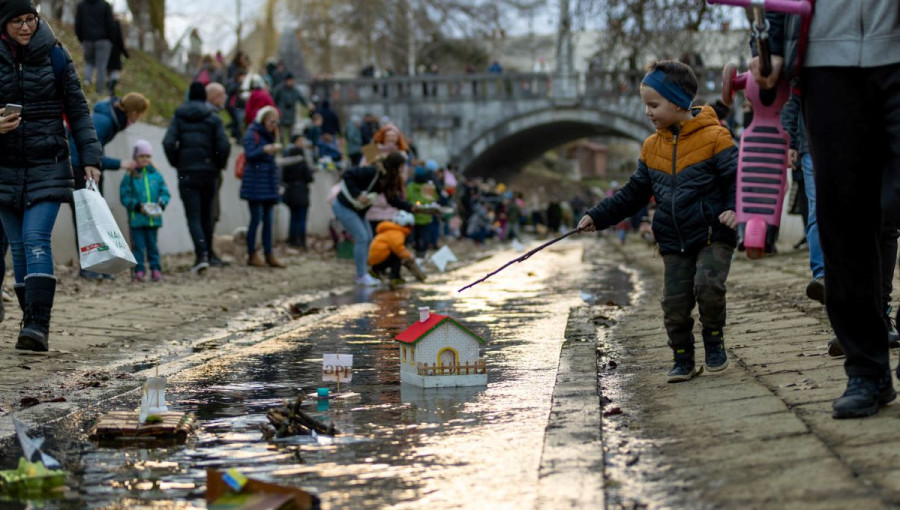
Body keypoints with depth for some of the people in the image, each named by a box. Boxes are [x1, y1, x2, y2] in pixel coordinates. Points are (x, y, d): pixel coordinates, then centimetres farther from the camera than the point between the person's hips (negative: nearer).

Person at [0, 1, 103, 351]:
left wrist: (90, 157, -4)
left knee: (36, 240, -15)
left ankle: (38, 325, -21)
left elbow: (77, 109, 3)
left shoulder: (54, 55, 0)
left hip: (48, 166, -2)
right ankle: (31, 321, 14)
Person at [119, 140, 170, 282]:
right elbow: (124, 197, -3)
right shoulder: (129, 177, -1)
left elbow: (165, 192, 10)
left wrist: (161, 203, -9)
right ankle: (139, 270, 2)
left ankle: (156, 269, 14)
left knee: (152, 244, 9)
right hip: (136, 218, -2)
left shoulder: (156, 175, 8)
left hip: (153, 218, 2)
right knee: (138, 245, -2)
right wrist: (137, 206, -15)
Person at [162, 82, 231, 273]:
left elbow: (168, 143, -9)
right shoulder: (213, 119, 0)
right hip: (209, 173, 1)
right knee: (206, 214, 16)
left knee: (193, 216, -5)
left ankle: (202, 254, -22)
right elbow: (224, 145, -9)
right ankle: (208, 252, 25)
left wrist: (176, 163, 5)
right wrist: (219, 166, 6)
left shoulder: (178, 118, 2)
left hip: (186, 173, -1)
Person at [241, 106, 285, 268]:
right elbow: (250, 154, -17)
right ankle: (252, 255, -2)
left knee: (267, 219, 6)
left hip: (268, 182, 7)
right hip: (255, 181, -7)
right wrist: (265, 149, -32)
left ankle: (269, 255, 7)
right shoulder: (252, 134, -4)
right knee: (256, 218, -8)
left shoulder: (270, 135, 19)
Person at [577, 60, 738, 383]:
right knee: (674, 304, 0)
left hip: (712, 235, -5)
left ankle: (714, 341, 1)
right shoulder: (652, 147, 10)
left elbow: (738, 178, -7)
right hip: (674, 241, 5)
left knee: (708, 284, -23)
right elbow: (634, 193, 16)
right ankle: (683, 361, 15)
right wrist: (598, 217, 9)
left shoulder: (713, 137, -8)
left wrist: (734, 209, -25)